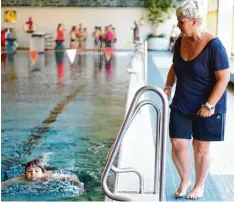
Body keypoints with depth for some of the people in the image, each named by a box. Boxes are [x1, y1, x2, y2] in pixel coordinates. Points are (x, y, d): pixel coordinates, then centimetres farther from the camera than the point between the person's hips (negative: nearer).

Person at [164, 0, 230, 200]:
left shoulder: (214, 45, -21)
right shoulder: (180, 42, -1)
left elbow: (223, 79, -20)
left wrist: (209, 105, -21)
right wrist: (168, 86, 1)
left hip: (206, 107, -5)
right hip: (181, 105, 5)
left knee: (201, 147, 8)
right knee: (178, 144, 6)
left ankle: (199, 185, 29)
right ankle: (184, 180, 30)